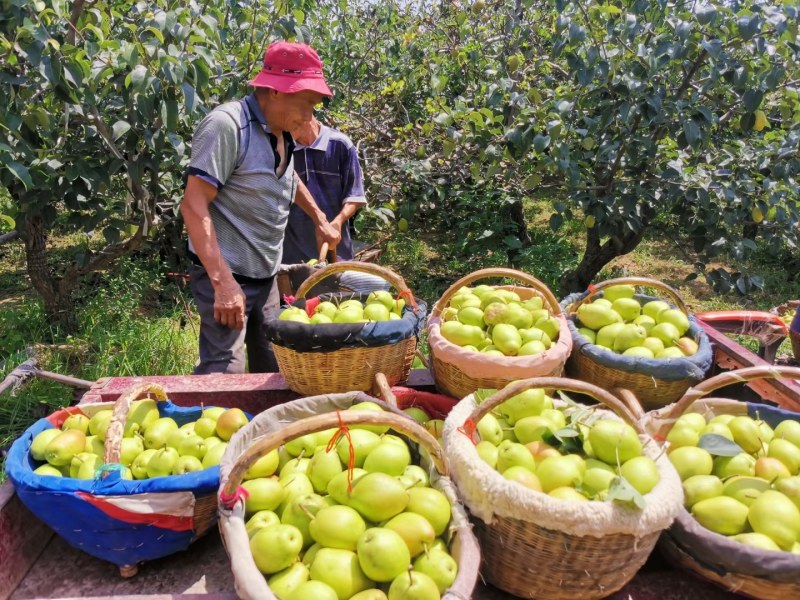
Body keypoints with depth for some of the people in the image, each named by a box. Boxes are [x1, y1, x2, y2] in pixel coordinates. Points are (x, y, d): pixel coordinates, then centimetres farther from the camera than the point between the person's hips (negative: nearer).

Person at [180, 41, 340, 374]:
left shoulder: (282, 133, 10)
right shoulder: (227, 125, -16)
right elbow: (193, 206, -21)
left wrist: (320, 220, 28)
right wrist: (223, 282, -27)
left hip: (266, 275, 9)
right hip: (227, 274, -8)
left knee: (271, 370, 13)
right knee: (224, 372, -11)